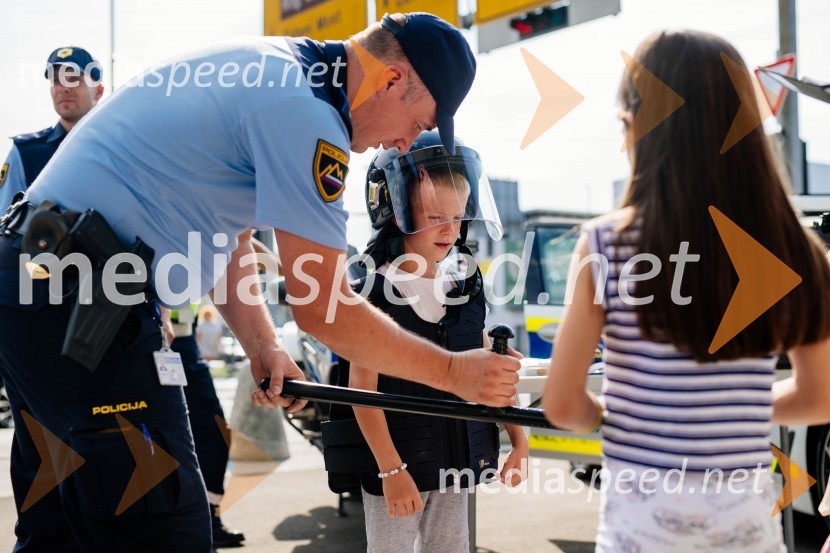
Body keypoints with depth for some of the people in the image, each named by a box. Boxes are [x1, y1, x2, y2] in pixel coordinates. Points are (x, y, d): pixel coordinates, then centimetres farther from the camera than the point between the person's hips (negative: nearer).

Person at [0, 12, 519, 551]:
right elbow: (321, 306, -16)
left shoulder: (269, 65, 14)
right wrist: (454, 372, -7)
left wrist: (262, 344, 9)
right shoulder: (304, 110, -16)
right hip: (79, 303, -11)